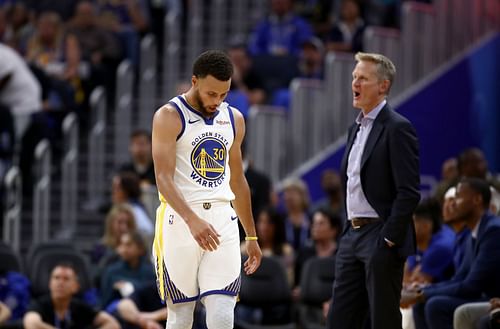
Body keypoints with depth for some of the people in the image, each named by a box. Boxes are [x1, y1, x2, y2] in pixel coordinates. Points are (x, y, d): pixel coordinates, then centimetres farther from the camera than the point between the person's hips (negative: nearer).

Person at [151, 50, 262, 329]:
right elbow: (164, 178, -16)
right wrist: (193, 220, -31)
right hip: (180, 221, -4)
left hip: (222, 220, 4)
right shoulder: (169, 117, -6)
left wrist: (251, 236, 23)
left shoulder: (234, 119, 13)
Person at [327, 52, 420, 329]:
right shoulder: (357, 128, 16)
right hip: (353, 236, 9)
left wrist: (389, 239, -18)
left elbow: (409, 191, -16)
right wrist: (348, 231, 15)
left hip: (382, 238, -9)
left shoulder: (397, 128, -11)